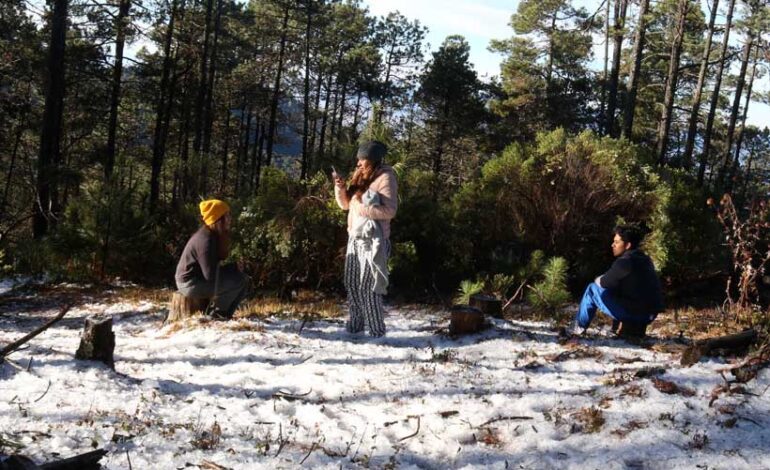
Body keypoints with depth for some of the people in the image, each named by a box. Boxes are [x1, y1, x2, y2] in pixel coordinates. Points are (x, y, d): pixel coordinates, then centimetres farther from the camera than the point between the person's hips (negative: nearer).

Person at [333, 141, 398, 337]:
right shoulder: (361, 177, 13)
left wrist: (363, 209, -18)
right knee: (352, 284, 12)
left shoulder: (385, 177, -8)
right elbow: (345, 204, 17)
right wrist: (340, 187, 0)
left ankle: (377, 330, 0)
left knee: (367, 286, -9)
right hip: (355, 238, 8)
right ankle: (356, 324, 25)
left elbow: (390, 210, -17)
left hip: (372, 240, -8)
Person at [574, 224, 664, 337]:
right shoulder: (646, 260, 12)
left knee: (593, 289, 5)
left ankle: (580, 327, 16)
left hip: (633, 313, -8)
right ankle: (634, 326, 23)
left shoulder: (625, 262, -14)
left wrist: (598, 280, 16)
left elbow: (604, 283, -5)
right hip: (649, 316, 8)